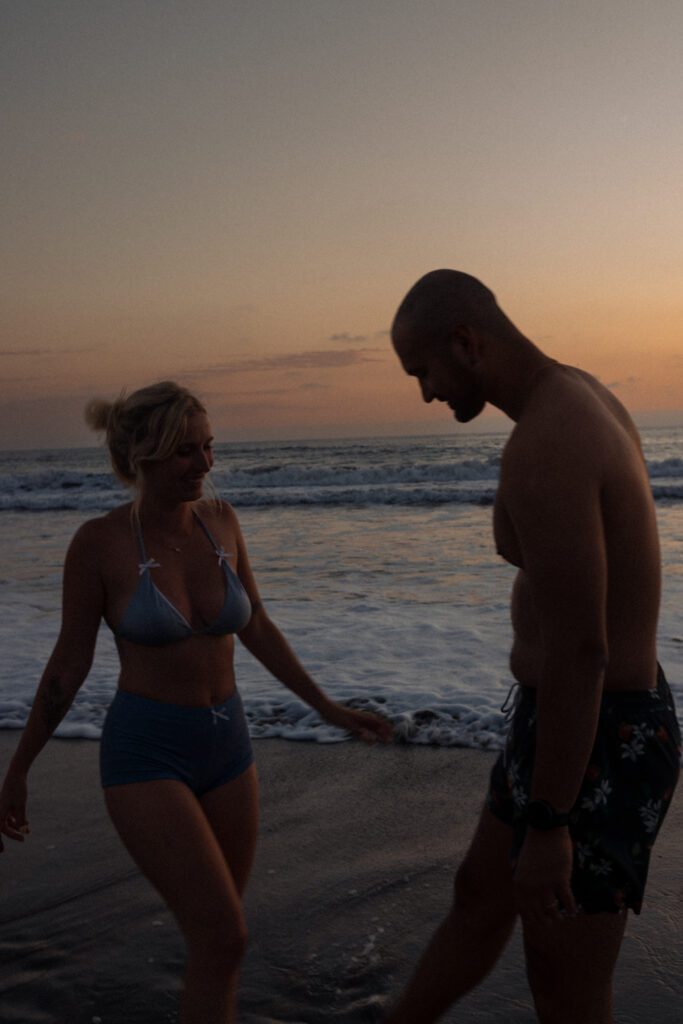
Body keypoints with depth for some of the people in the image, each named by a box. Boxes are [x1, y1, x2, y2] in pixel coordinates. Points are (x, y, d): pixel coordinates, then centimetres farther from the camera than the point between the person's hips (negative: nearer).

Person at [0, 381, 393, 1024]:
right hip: (145, 755, -5)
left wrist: (329, 709, 10)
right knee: (224, 938, -10)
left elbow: (256, 628, 9)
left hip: (225, 747, 5)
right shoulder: (98, 541, -14)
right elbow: (70, 660, -4)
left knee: (215, 935, 16)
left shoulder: (220, 520, -1)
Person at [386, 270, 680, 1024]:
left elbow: (576, 653, -29)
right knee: (478, 900, 26)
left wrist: (546, 828, -21)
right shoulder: (584, 402, 7)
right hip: (603, 723, 11)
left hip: (592, 750, -11)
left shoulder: (542, 448, -28)